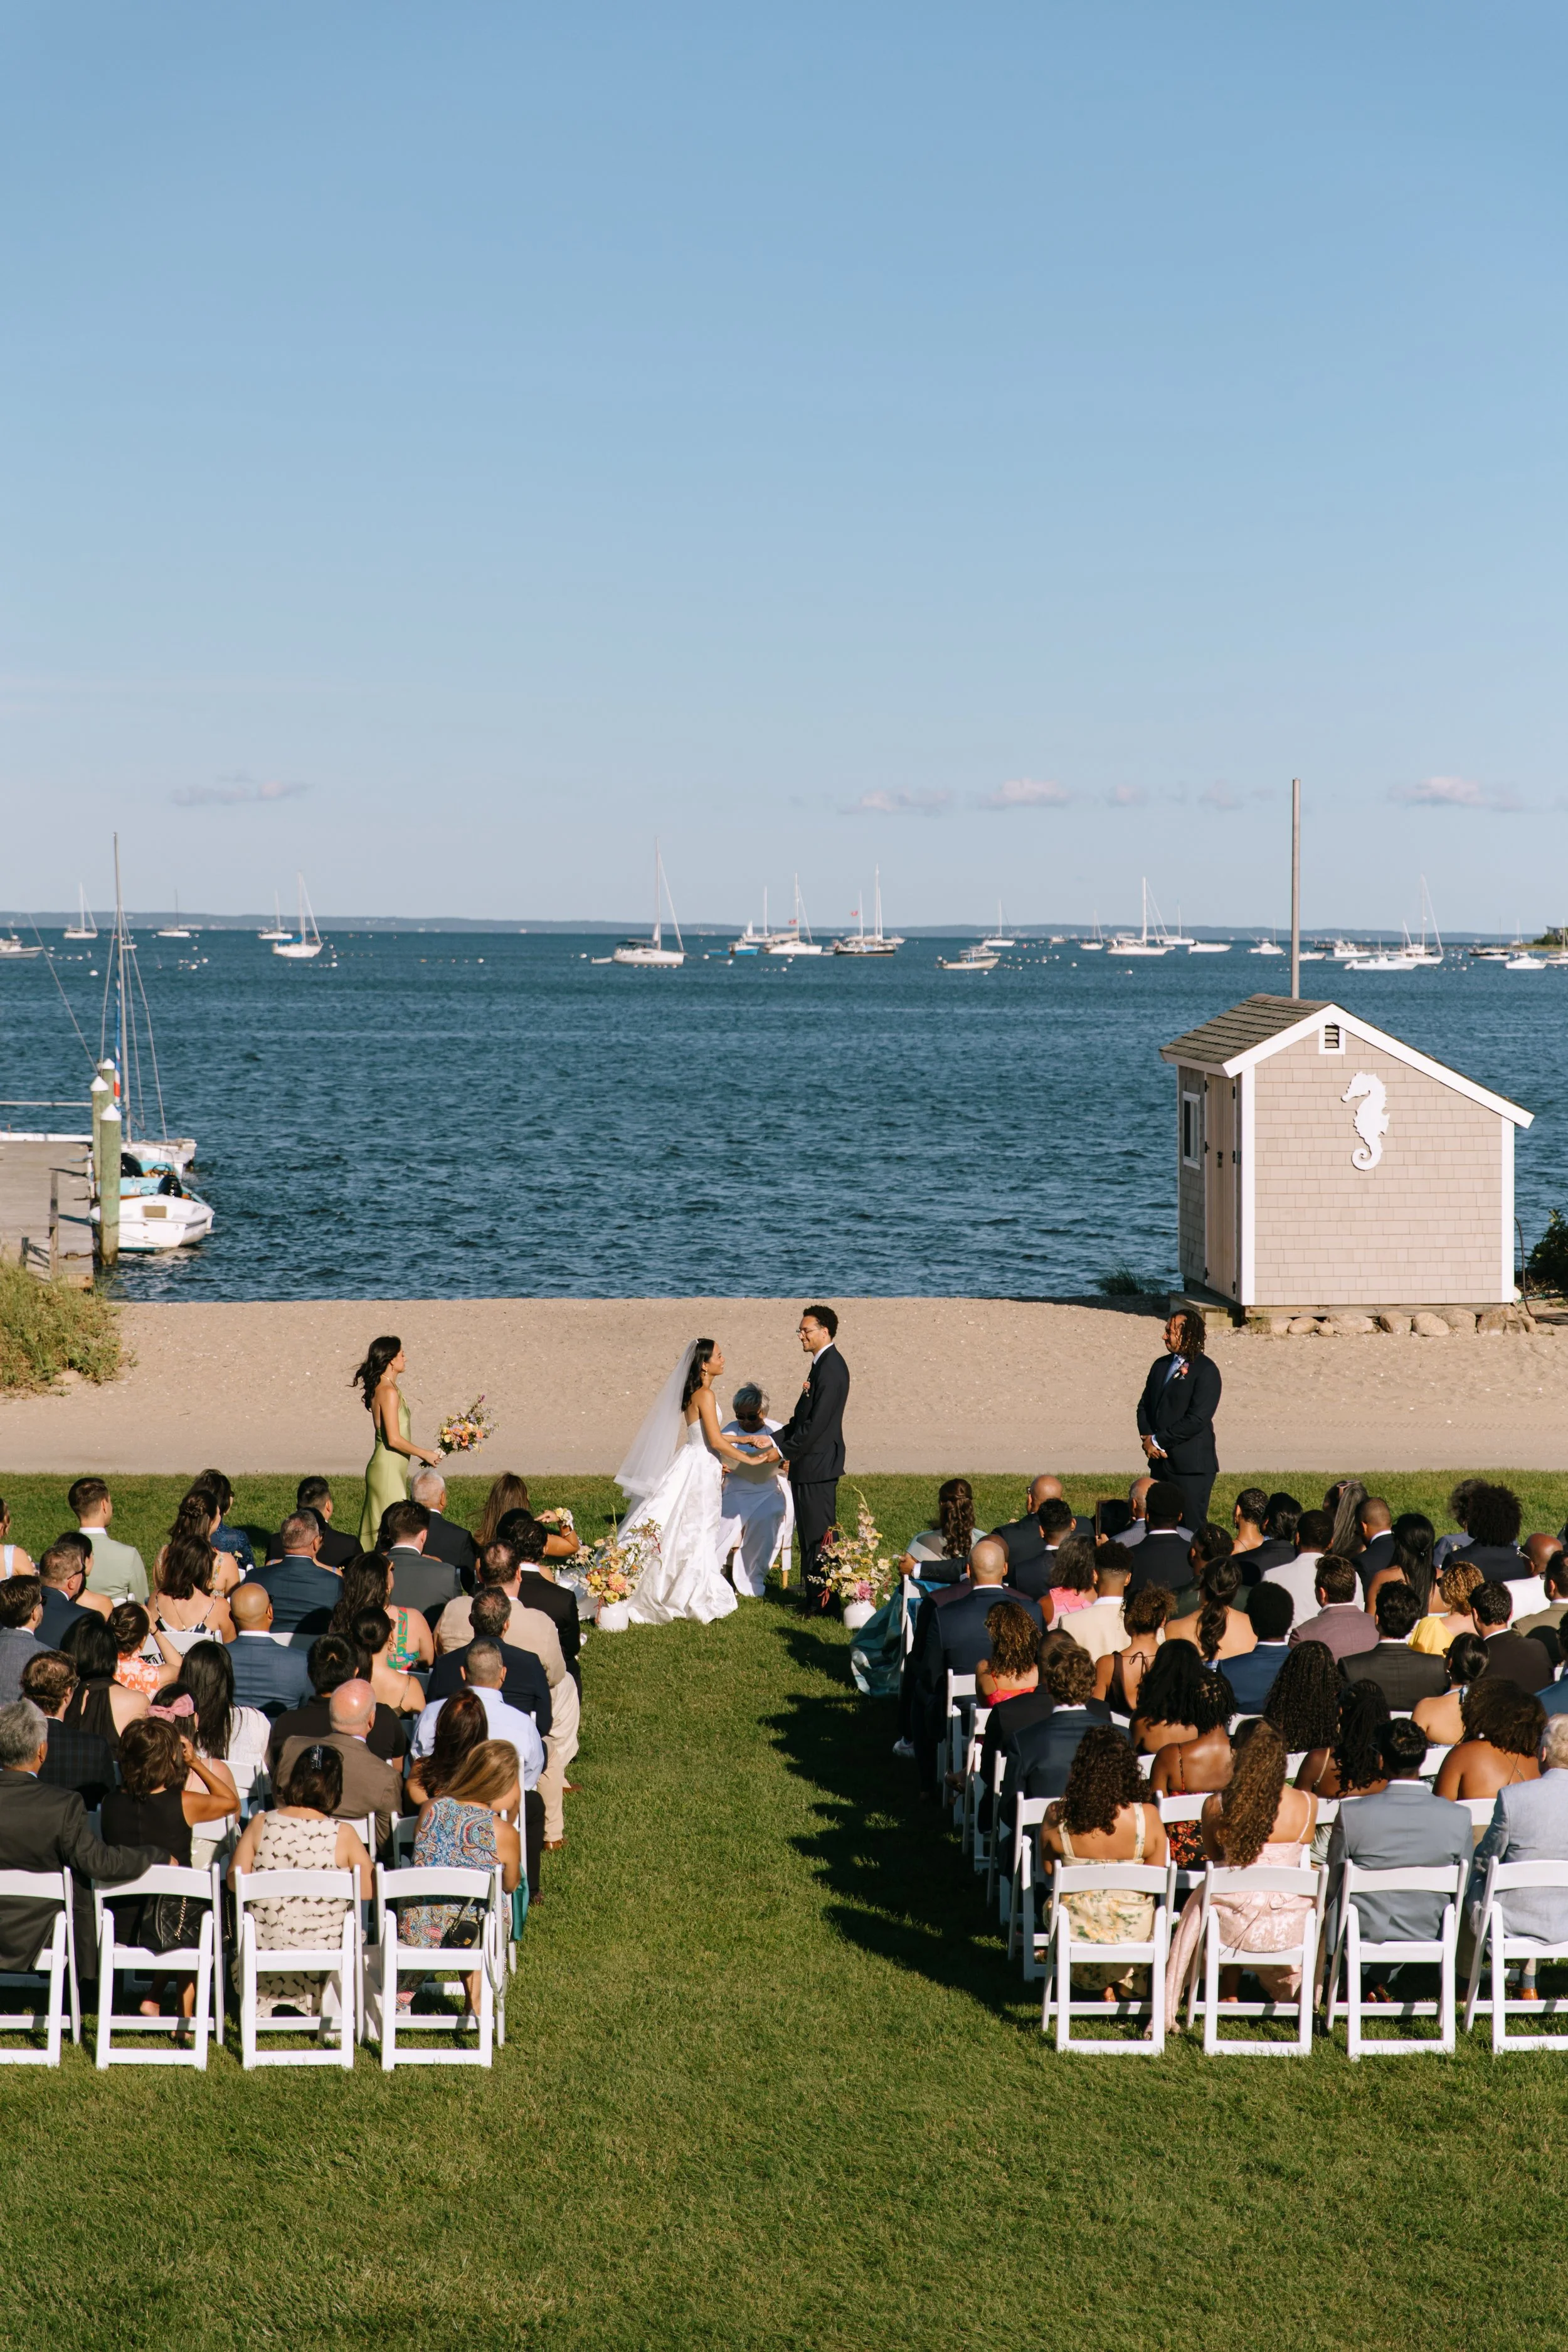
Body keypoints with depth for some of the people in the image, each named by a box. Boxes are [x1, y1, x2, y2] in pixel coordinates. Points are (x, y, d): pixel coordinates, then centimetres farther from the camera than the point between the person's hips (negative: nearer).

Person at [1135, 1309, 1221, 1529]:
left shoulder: (1206, 1371, -11)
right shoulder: (1161, 1365, 13)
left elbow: (1197, 1419, -18)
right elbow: (1144, 1405, 16)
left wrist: (1158, 1441, -13)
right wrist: (1147, 1437, -4)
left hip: (1191, 1465, -7)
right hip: (1161, 1461, 7)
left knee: (1192, 1527, -4)